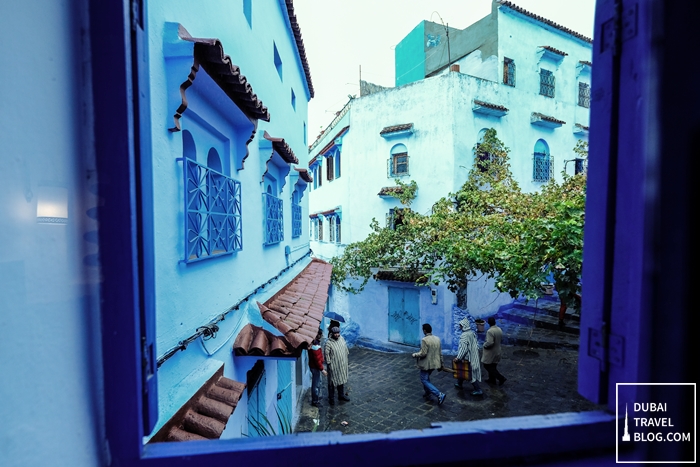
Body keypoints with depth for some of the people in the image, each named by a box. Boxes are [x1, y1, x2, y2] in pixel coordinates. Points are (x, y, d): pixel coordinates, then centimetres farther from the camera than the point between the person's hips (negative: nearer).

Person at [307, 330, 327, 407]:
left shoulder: (315, 342, 2)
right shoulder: (315, 345, -29)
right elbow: (317, 359, -26)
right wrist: (322, 369, -20)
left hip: (316, 366, 10)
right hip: (315, 367, -10)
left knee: (318, 382, 25)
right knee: (316, 384, 6)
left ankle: (317, 397, 42)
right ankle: (315, 401, 21)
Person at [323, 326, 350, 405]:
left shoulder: (341, 338, -5)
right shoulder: (328, 343, -23)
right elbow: (326, 354, -18)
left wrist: (347, 355, 14)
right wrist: (329, 363, -15)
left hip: (342, 364, 6)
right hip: (333, 366, -6)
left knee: (342, 380, 21)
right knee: (332, 382, 9)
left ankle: (341, 395, 40)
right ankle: (331, 398, 28)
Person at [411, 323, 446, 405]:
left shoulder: (424, 340, -21)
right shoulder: (437, 339, 2)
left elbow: (423, 353, -23)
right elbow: (440, 353, 8)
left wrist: (414, 355, -6)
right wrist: (441, 363, 19)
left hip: (426, 364, -8)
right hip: (435, 363, 8)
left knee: (424, 380, 3)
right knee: (426, 377, 27)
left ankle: (439, 395, -7)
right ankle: (427, 393, 35)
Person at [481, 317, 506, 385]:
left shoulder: (490, 331, -29)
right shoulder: (500, 329, -3)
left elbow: (489, 343, -31)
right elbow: (501, 338, 11)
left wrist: (484, 345, -13)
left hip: (490, 352, -8)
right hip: (497, 351, 8)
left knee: (487, 366, 7)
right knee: (492, 366, 20)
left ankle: (501, 378, 4)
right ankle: (492, 380, 31)